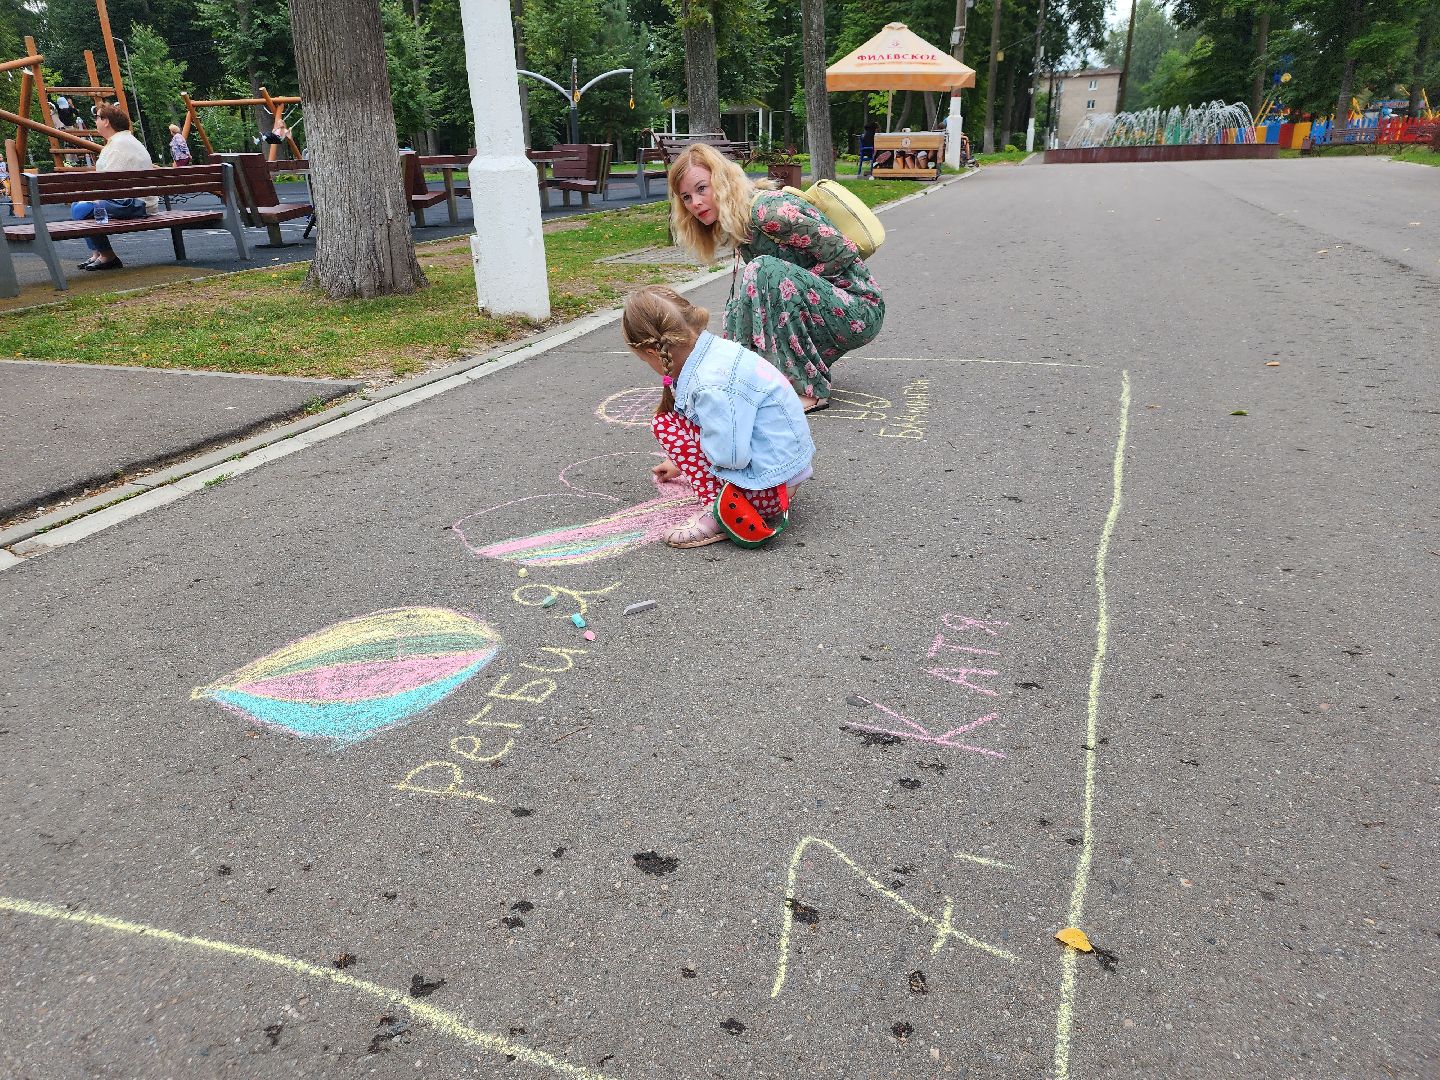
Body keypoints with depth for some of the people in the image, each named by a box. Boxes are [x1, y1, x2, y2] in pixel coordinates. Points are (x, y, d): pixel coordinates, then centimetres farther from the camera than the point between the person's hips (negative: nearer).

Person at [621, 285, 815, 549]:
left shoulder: (711, 385, -27)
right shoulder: (716, 348, 3)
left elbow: (729, 456, -28)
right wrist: (682, 462, 36)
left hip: (769, 487, -10)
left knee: (665, 423, -9)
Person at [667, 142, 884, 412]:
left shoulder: (768, 211, -20)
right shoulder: (735, 224, 8)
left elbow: (844, 252, -18)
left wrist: (788, 286, -14)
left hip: (859, 311, -9)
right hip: (822, 303, 9)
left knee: (762, 272, -28)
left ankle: (808, 390, -21)